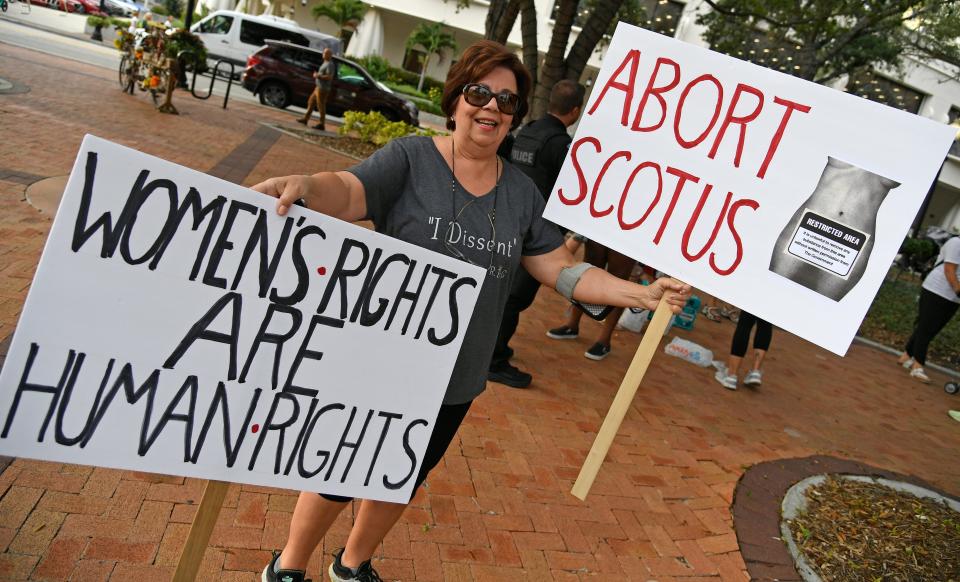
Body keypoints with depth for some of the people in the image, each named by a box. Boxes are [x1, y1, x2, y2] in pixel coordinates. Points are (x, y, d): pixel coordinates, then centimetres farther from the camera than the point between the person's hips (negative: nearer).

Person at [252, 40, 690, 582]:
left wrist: (645, 294, -5)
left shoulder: (522, 191, 3)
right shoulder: (409, 158, -10)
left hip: (455, 380, 5)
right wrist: (305, 185, -48)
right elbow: (347, 193, -25)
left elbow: (561, 269, 3)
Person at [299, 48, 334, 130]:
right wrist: (317, 74, 11)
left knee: (321, 106, -6)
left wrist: (318, 76, -18)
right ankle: (305, 119, 22)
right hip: (319, 87, 11)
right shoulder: (325, 63, 17)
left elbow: (329, 77, -25)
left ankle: (322, 124, -1)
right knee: (311, 102, 15)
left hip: (323, 89, -11)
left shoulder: (329, 64, -15)